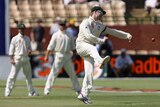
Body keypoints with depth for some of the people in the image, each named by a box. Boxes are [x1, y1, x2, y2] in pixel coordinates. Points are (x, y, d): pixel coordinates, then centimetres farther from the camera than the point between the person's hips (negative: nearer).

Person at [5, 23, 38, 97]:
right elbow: (11, 50, -3)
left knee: (29, 75, 11)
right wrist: (11, 59, -12)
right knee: (13, 75, -10)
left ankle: (31, 92, 20)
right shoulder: (15, 39, -2)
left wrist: (29, 51, -5)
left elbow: (29, 48, 19)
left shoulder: (27, 38, 12)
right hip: (17, 59, -5)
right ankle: (7, 92, -9)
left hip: (26, 59, 5)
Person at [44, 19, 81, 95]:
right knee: (54, 73, -10)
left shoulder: (69, 35, 13)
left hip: (68, 56, 4)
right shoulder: (56, 35, 0)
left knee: (72, 73, 10)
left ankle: (78, 89, 19)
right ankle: (47, 89, -9)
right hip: (59, 55, -4)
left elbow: (73, 47, 17)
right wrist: (46, 56, -11)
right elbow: (50, 46, -5)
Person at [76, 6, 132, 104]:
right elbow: (88, 36, -20)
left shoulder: (99, 25, 18)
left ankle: (84, 94, 0)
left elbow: (112, 31, 18)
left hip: (90, 51, 7)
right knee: (92, 48, -39)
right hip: (81, 45, -7)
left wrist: (126, 35, 10)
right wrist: (101, 41, -20)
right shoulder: (86, 22, -5)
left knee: (90, 72, -5)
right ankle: (100, 62, -71)